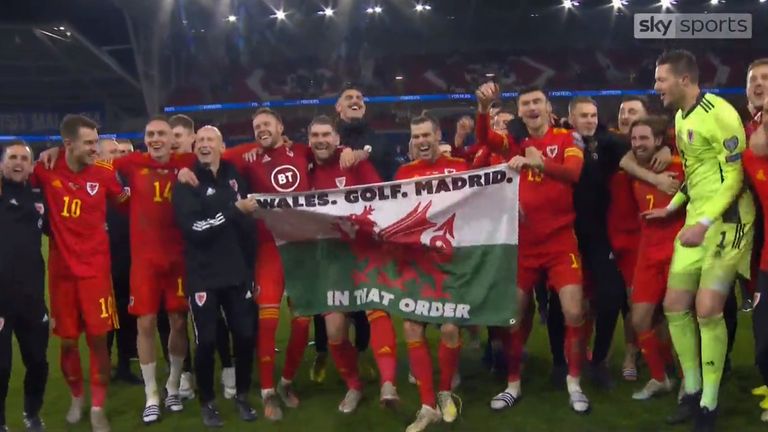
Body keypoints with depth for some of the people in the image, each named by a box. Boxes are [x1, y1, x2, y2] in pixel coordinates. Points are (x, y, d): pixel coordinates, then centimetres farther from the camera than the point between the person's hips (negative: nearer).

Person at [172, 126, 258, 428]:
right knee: (207, 341, 2)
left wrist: (250, 264, 13)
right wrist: (234, 210, -21)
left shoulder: (234, 176, 7)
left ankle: (242, 396, 26)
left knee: (245, 335, 6)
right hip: (203, 276, -4)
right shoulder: (186, 184, -6)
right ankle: (207, 402, 21)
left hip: (238, 272, 4)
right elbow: (194, 229, -20)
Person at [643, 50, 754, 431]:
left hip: (727, 220, -9)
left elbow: (734, 176, -17)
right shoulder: (680, 117, 12)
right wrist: (672, 206, 21)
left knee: (707, 309, -12)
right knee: (675, 306, 7)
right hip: (697, 220, 9)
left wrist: (705, 222, -22)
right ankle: (692, 390, 22)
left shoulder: (719, 114, -15)